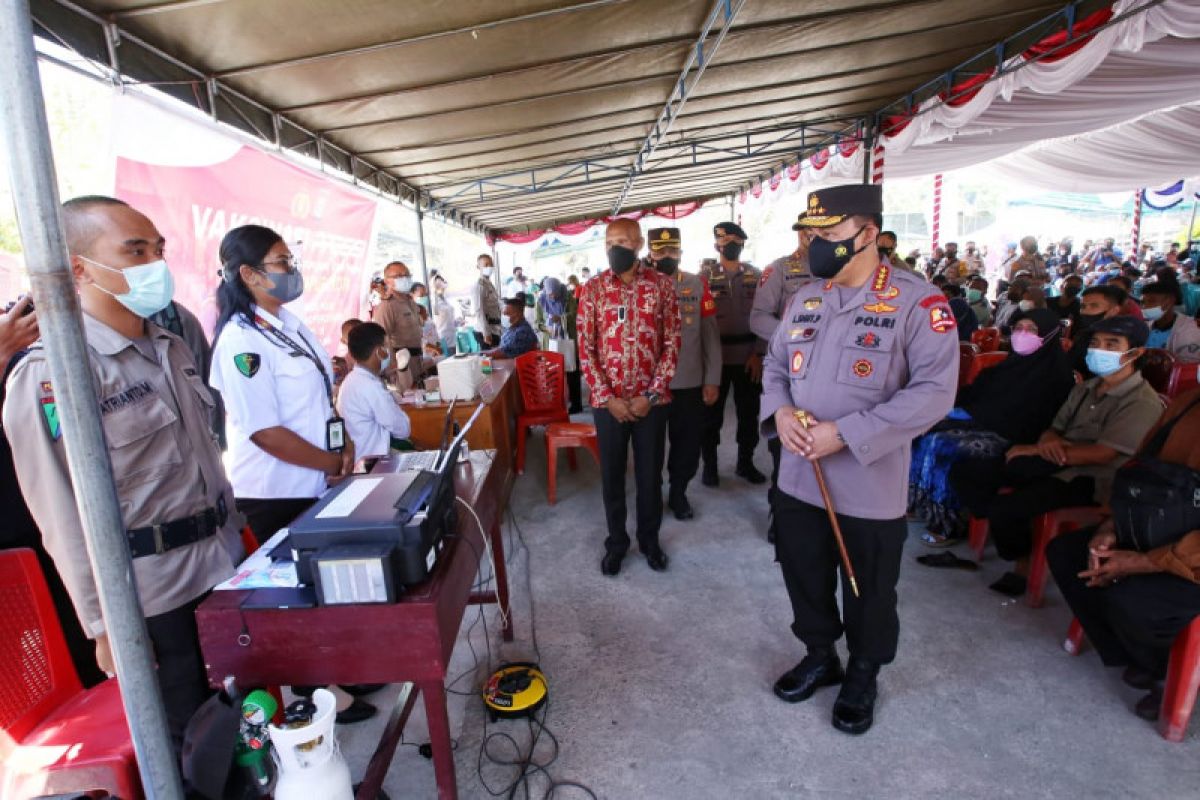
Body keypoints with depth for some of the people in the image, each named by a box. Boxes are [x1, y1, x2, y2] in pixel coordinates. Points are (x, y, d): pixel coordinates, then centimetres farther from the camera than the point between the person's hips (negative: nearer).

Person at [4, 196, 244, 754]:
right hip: (152, 593, -6)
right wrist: (106, 625, -13)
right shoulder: (50, 376, -16)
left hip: (224, 563, 7)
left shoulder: (172, 347, 7)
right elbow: (66, 516, -16)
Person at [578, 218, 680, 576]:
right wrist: (607, 397, -9)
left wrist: (651, 395, -10)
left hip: (651, 399, 0)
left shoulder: (661, 285, -2)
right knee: (612, 475, 12)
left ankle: (650, 539, 34)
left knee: (650, 474, 12)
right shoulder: (593, 289, -1)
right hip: (608, 401, 0)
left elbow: (672, 342, -3)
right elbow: (585, 348, -2)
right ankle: (616, 542, 32)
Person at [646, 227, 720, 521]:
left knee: (689, 444, 11)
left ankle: (678, 492, 34)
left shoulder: (697, 284, 2)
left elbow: (710, 335, 3)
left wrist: (712, 379, 0)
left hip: (690, 383, 2)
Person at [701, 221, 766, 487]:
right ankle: (709, 465, 22)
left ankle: (745, 462, 27)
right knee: (712, 413, 6)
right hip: (715, 357, -2)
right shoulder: (705, 277, 2)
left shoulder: (756, 276, 7)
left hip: (749, 357, 2)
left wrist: (758, 354, -4)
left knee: (749, 412, 10)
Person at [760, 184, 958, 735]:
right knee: (804, 578, 21)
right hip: (798, 478, 6)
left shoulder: (917, 302, -12)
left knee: (868, 593, 16)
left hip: (870, 487, -5)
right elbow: (775, 364, 13)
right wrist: (779, 410, -9)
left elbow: (934, 391, -18)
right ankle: (819, 656, 46)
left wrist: (847, 434, -24)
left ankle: (862, 675, 42)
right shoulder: (805, 298, 7)